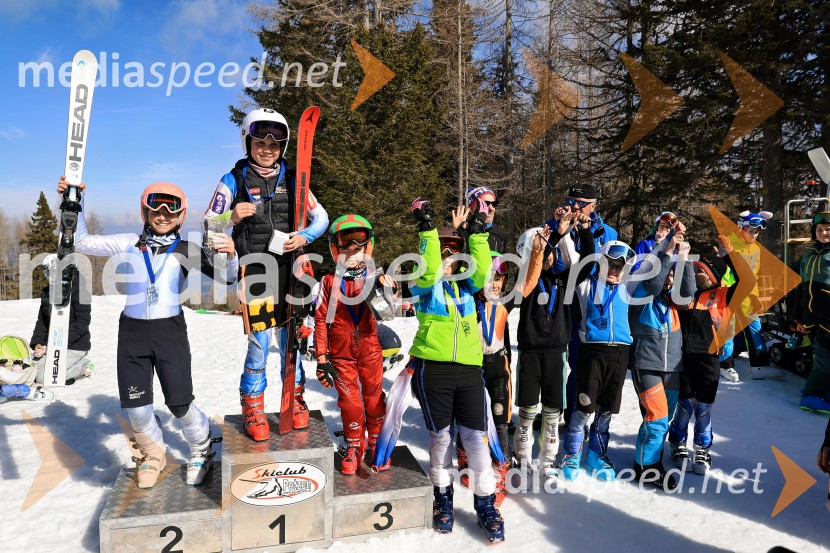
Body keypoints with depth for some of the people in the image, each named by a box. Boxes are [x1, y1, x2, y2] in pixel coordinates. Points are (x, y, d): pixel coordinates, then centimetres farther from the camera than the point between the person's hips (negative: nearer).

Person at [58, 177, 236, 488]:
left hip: (170, 331, -2)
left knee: (180, 404, -1)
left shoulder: (186, 250, 0)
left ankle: (202, 451, 28)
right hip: (133, 333, 2)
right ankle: (153, 455, 34)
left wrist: (231, 256, -23)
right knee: (136, 408, 4)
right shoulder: (130, 244, 5)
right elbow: (82, 243, 9)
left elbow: (226, 279, -3)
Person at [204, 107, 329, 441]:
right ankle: (253, 410, 19)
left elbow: (321, 217, 9)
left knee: (291, 343, 11)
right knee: (258, 348, -1)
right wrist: (232, 218, -18)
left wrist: (305, 236, -10)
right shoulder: (234, 180, 1)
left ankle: (295, 403, 30)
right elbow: (208, 224, 1)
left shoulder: (292, 180, 7)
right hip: (254, 273, -2)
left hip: (289, 271, 3)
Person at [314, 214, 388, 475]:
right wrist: (321, 358, -4)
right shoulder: (329, 282, -2)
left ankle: (378, 445, 30)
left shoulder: (375, 279, 0)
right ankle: (354, 447, 29)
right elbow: (321, 320, -2)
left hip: (371, 350, 1)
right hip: (341, 353, 0)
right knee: (350, 403, 8)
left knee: (374, 399, 11)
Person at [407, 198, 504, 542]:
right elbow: (428, 270, -18)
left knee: (476, 436, 2)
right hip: (432, 368, -2)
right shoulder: (425, 285, 4)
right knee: (440, 435, 8)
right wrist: (427, 229, -23)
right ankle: (442, 495, 31)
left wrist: (477, 231, -12)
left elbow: (482, 268, -6)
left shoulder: (467, 284, 13)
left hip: (469, 369, 2)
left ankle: (486, 504, 17)